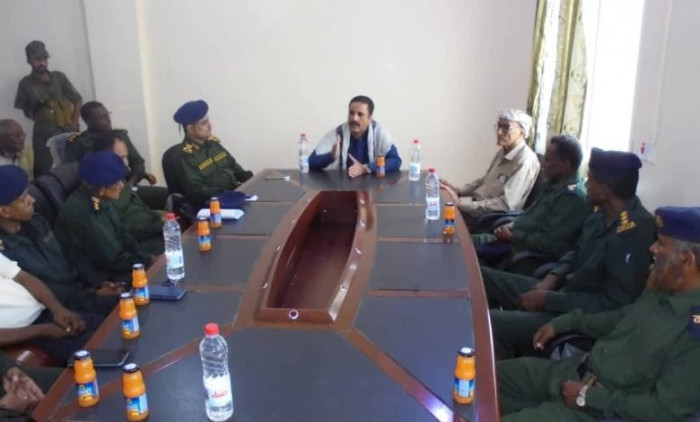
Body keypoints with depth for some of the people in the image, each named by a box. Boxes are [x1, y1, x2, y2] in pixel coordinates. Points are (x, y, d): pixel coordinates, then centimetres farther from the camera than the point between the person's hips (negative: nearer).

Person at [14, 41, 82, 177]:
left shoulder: (59, 77, 2)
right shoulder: (26, 83, -1)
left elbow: (77, 100, 8)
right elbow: (25, 110, 13)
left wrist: (74, 125, 2)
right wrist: (34, 109, -4)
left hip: (67, 133, 1)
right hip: (44, 136, -1)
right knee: (43, 175, -4)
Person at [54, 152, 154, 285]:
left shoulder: (101, 199, -1)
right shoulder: (79, 213, -26)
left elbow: (121, 235, 10)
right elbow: (113, 260, -22)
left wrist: (145, 257, -3)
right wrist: (148, 261, -12)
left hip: (111, 265, 8)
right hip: (103, 280, -8)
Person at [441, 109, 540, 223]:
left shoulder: (525, 162, -19)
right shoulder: (503, 152, 11)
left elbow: (506, 204, -25)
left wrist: (461, 203, -27)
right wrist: (458, 191, 3)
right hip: (478, 205, 9)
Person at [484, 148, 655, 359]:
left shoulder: (635, 233, -25)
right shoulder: (603, 213, 2)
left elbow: (614, 304, -25)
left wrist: (548, 300, -20)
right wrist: (552, 278, -2)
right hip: (564, 291, 9)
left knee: (491, 323, -29)